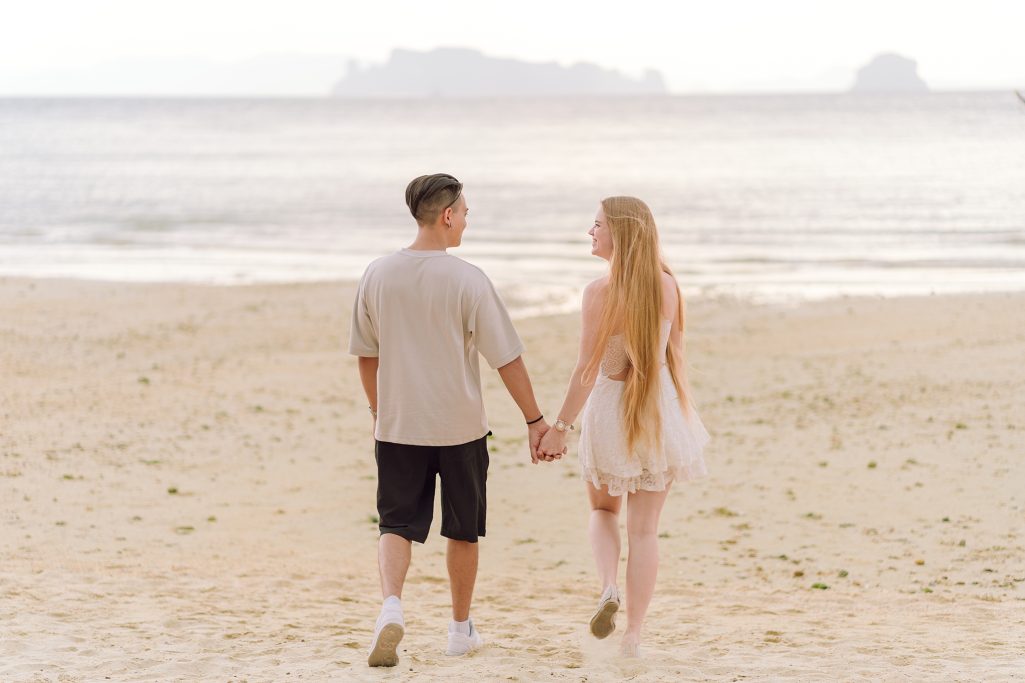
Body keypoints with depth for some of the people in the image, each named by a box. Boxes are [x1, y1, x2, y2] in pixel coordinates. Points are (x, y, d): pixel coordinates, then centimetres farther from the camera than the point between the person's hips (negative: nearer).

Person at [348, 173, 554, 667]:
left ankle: (391, 606, -22)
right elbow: (506, 358, -10)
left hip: (397, 426, 2)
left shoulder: (378, 275, -1)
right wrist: (534, 419, -1)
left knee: (396, 524, 3)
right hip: (460, 425, -2)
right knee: (462, 531, 14)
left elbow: (366, 354, 9)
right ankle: (461, 627, 25)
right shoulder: (467, 279, -12)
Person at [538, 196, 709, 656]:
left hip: (612, 406, -3)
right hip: (660, 405, 3)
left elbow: (588, 367, -15)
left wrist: (560, 427, -8)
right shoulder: (667, 286, -2)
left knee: (603, 510, 21)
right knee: (644, 526, 9)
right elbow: (676, 355, 6)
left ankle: (608, 586, -4)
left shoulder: (601, 292, -15)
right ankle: (633, 633, 10)